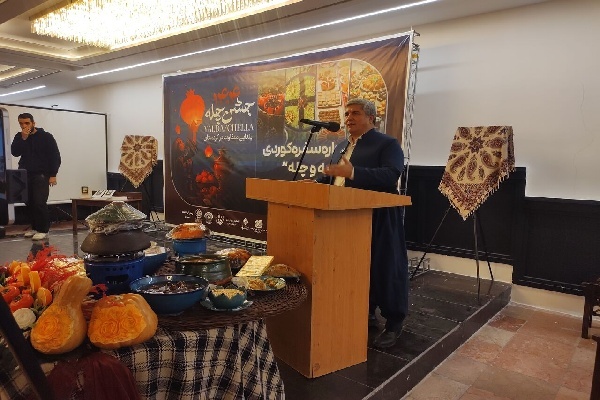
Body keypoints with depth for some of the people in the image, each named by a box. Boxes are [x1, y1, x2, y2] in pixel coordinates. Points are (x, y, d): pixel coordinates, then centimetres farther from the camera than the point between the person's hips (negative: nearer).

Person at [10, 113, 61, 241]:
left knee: (40, 202, -11)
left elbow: (55, 156, -6)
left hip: (41, 175, -5)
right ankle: (35, 227, 18)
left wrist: (52, 175, -11)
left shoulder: (46, 136, -4)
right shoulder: (19, 137, 8)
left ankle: (43, 230, -3)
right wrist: (23, 139, -16)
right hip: (25, 175, 5)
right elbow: (14, 152, -6)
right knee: (29, 203, 6)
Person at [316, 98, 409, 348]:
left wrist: (352, 172, -31)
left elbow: (390, 176, -22)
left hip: (378, 220, -7)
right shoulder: (341, 147, 18)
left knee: (383, 268, 0)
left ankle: (394, 323, 14)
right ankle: (365, 314, 30)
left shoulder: (387, 144, -6)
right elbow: (332, 178, 23)